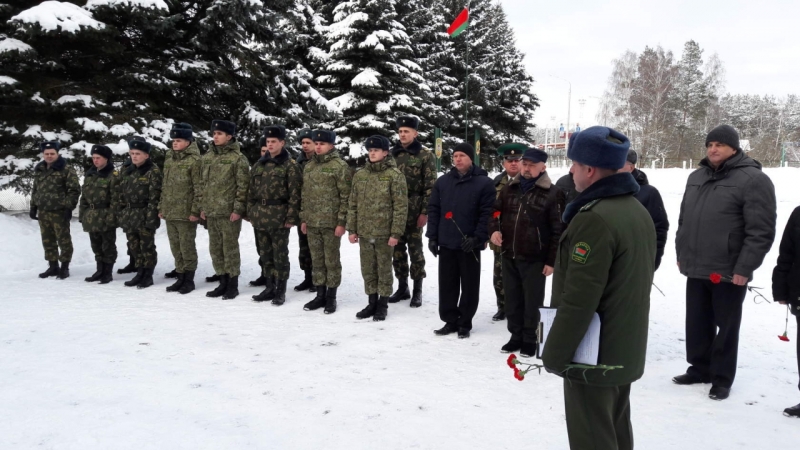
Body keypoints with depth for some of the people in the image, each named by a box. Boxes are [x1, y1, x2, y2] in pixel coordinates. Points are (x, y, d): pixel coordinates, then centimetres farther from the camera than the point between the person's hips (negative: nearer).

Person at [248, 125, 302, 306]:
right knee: (265, 254, 12)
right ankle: (269, 288, 22)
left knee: (280, 255, 1)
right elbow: (252, 191, 15)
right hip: (260, 216, 6)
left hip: (279, 217, -6)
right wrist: (251, 214, 9)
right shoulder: (259, 164, 12)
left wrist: (291, 218, -14)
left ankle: (280, 291, 10)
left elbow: (294, 194, -10)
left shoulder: (290, 165, -6)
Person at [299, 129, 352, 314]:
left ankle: (331, 297, 14)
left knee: (331, 260, 3)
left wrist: (341, 222, -15)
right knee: (317, 260, 12)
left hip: (331, 223, -6)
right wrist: (303, 219, 14)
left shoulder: (339, 166, -8)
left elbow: (346, 196, -11)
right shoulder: (309, 166, 13)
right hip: (312, 222, 6)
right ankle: (320, 295, 23)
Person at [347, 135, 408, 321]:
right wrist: (352, 229, 6)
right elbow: (352, 204, 11)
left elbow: (401, 207, -10)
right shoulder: (360, 175, 8)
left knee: (384, 269, 6)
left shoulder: (394, 175, -8)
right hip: (364, 232, 5)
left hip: (384, 233, -5)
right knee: (368, 269, 13)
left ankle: (382, 305, 19)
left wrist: (396, 233, -14)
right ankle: (372, 302, 26)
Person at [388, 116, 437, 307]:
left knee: (415, 250, 1)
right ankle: (402, 287, 21)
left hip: (414, 211, -5)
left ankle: (417, 291, 11)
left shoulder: (426, 155, -3)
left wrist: (425, 212, -13)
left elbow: (430, 187, -7)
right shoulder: (392, 154, 10)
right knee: (397, 250, 9)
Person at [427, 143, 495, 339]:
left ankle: (465, 323, 17)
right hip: (446, 243, 4)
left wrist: (478, 238, -15)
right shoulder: (443, 181, 9)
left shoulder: (484, 182, -4)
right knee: (447, 285, 10)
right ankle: (450, 321, 21)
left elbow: (487, 213, -8)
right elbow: (433, 210, 10)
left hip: (469, 244, -4)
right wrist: (432, 236, 3)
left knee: (469, 286, 5)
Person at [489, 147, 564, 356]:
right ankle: (516, 336, 28)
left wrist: (552, 260, -11)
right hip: (508, 256, 5)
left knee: (532, 301, 6)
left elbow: (558, 230, -9)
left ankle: (530, 340, 20)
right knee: (512, 299, 14)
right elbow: (495, 211, 18)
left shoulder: (552, 193, -9)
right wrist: (494, 230, -4)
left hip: (535, 259, -5)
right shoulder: (510, 188, 8)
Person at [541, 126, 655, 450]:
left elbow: (578, 298, -26)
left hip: (594, 355, -10)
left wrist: (554, 354, -16)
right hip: (625, 350, 10)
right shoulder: (639, 211, 8)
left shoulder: (595, 218, -24)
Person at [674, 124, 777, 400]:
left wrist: (744, 268, -18)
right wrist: (681, 253, 15)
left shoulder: (753, 179, -11)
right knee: (697, 324, 15)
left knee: (726, 326, 7)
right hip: (695, 269, 6)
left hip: (729, 272, -6)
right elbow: (684, 220, 19)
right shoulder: (696, 177, 11)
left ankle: (722, 378, 19)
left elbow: (761, 230, -16)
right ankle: (699, 368, 30)